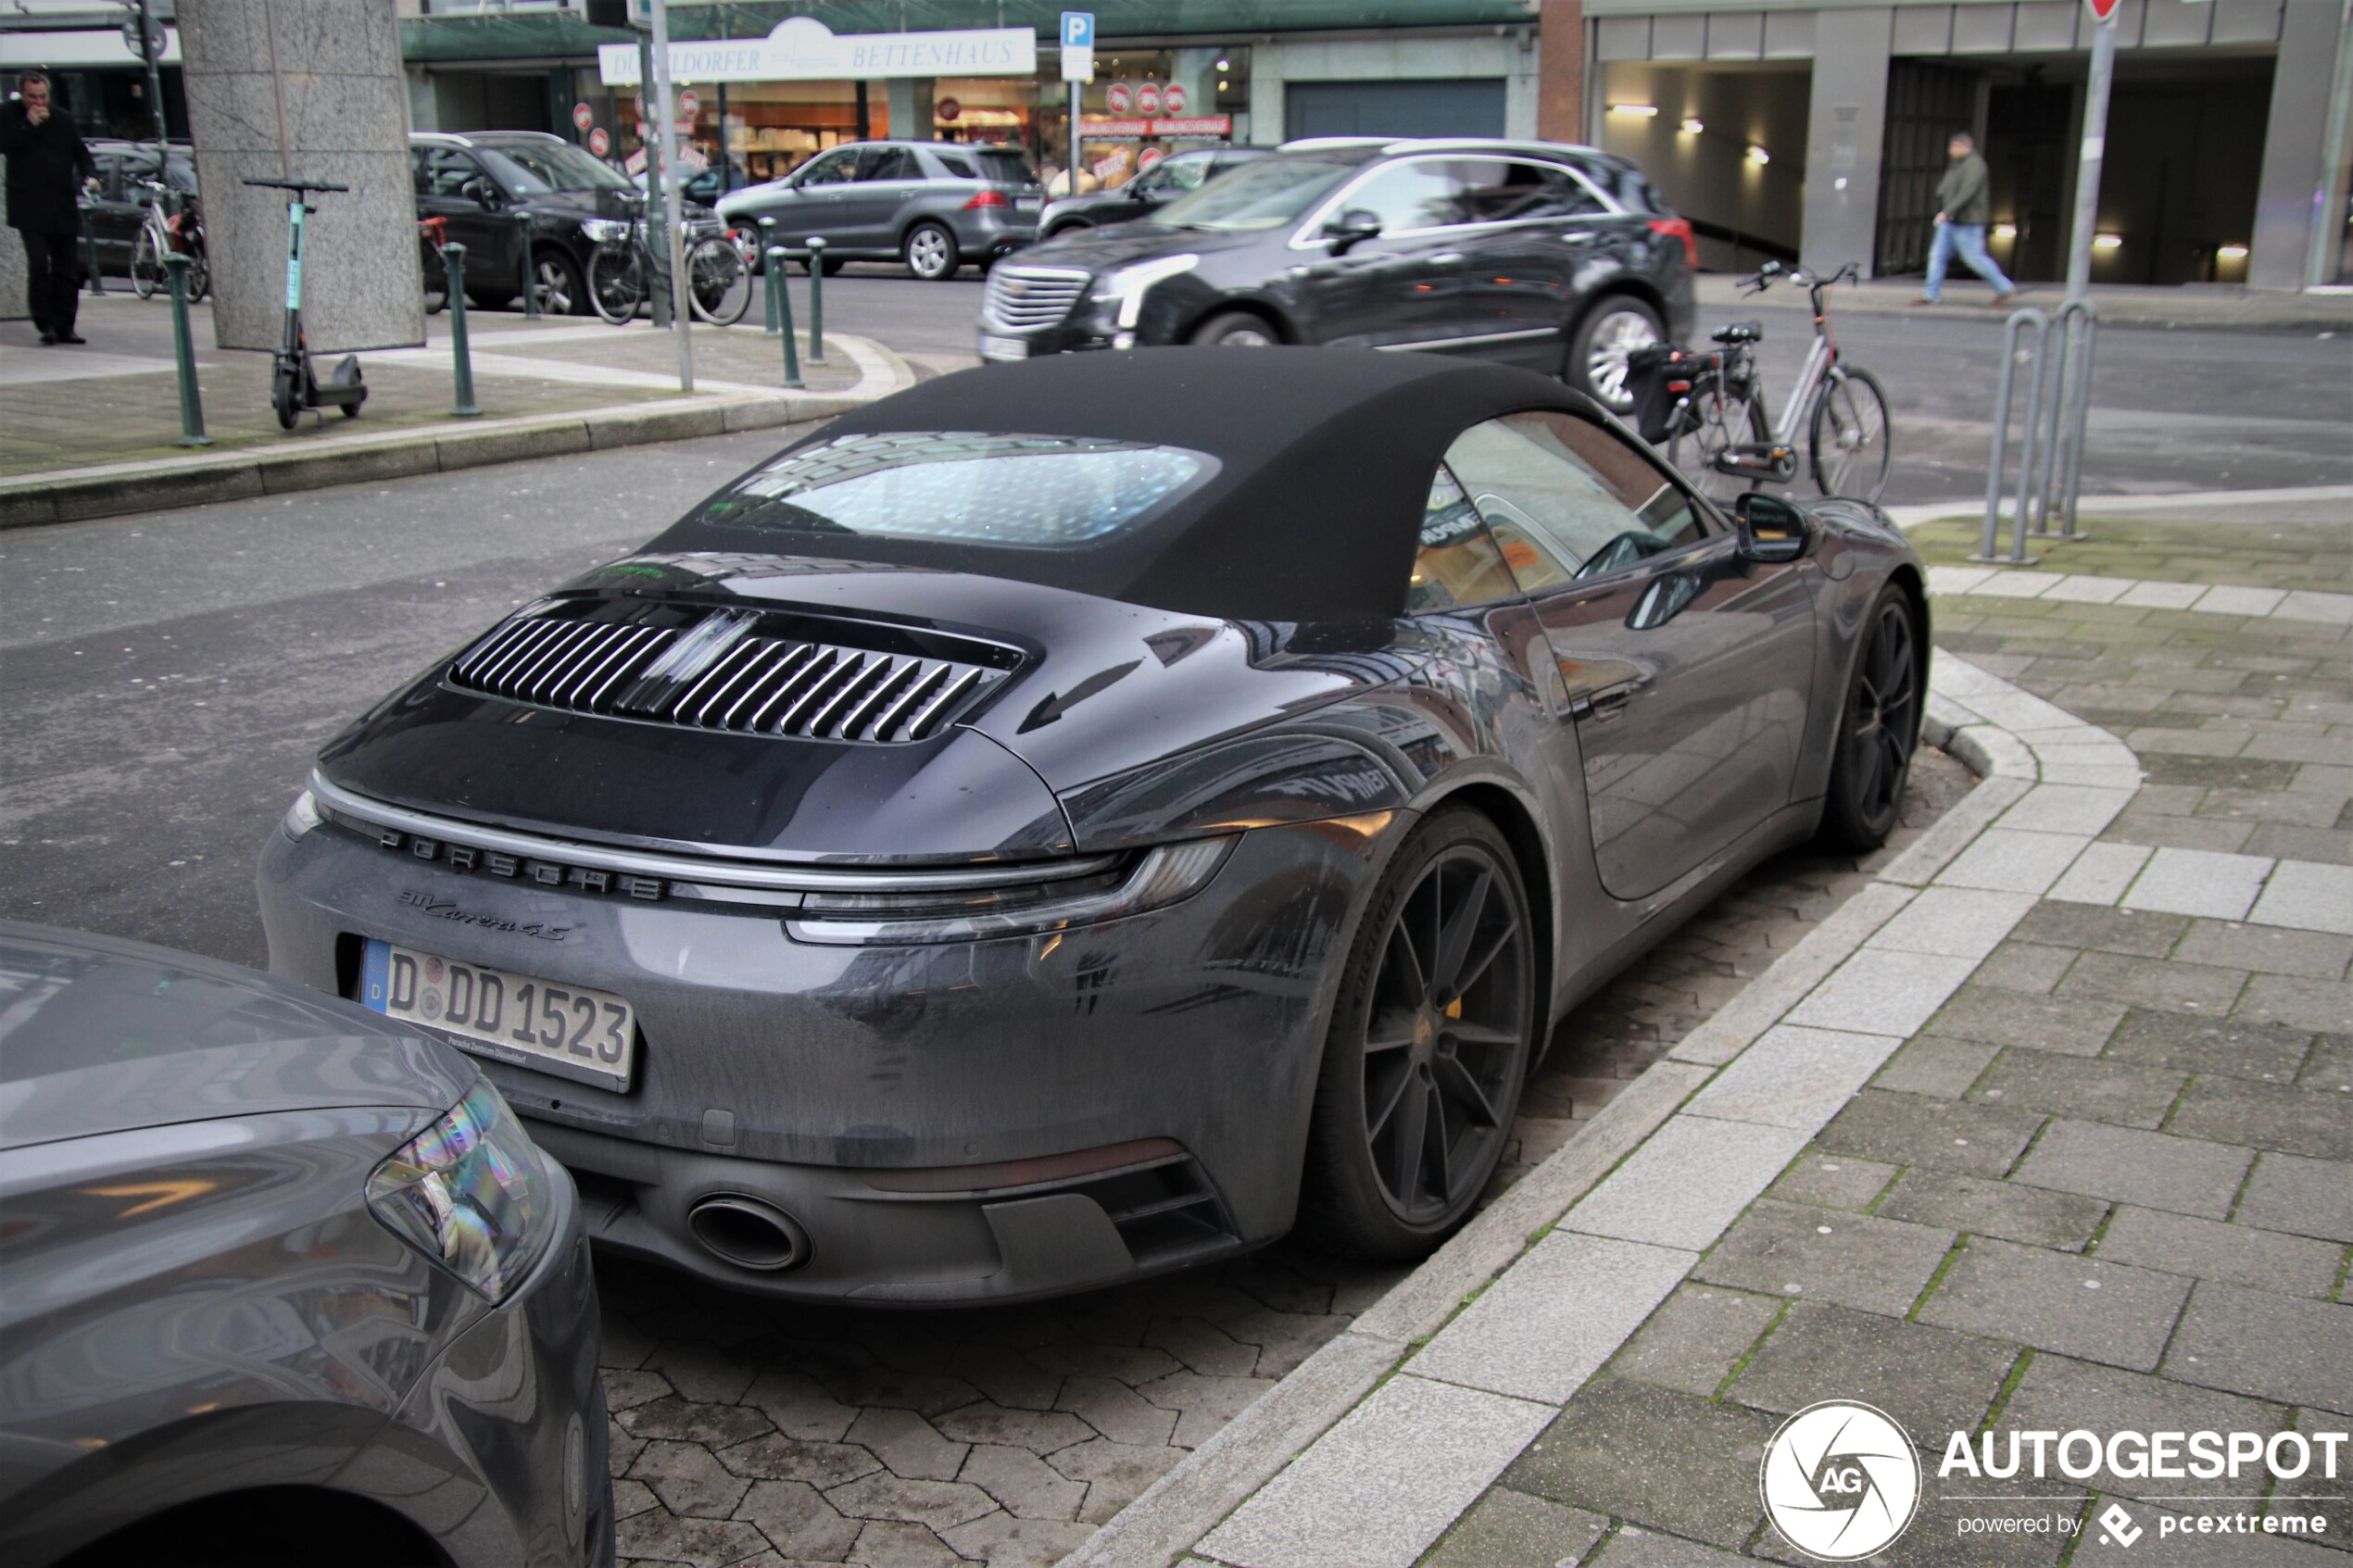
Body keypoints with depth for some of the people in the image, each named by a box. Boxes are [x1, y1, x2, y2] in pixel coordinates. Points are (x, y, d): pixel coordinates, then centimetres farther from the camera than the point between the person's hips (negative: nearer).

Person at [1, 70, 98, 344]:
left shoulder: (62, 121, 14)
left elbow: (81, 153, 19)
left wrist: (90, 176, 1)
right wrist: (28, 123, -15)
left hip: (63, 208, 4)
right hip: (30, 209, -4)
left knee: (68, 269, 3)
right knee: (39, 265, -13)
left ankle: (65, 326, 9)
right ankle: (45, 323, -6)